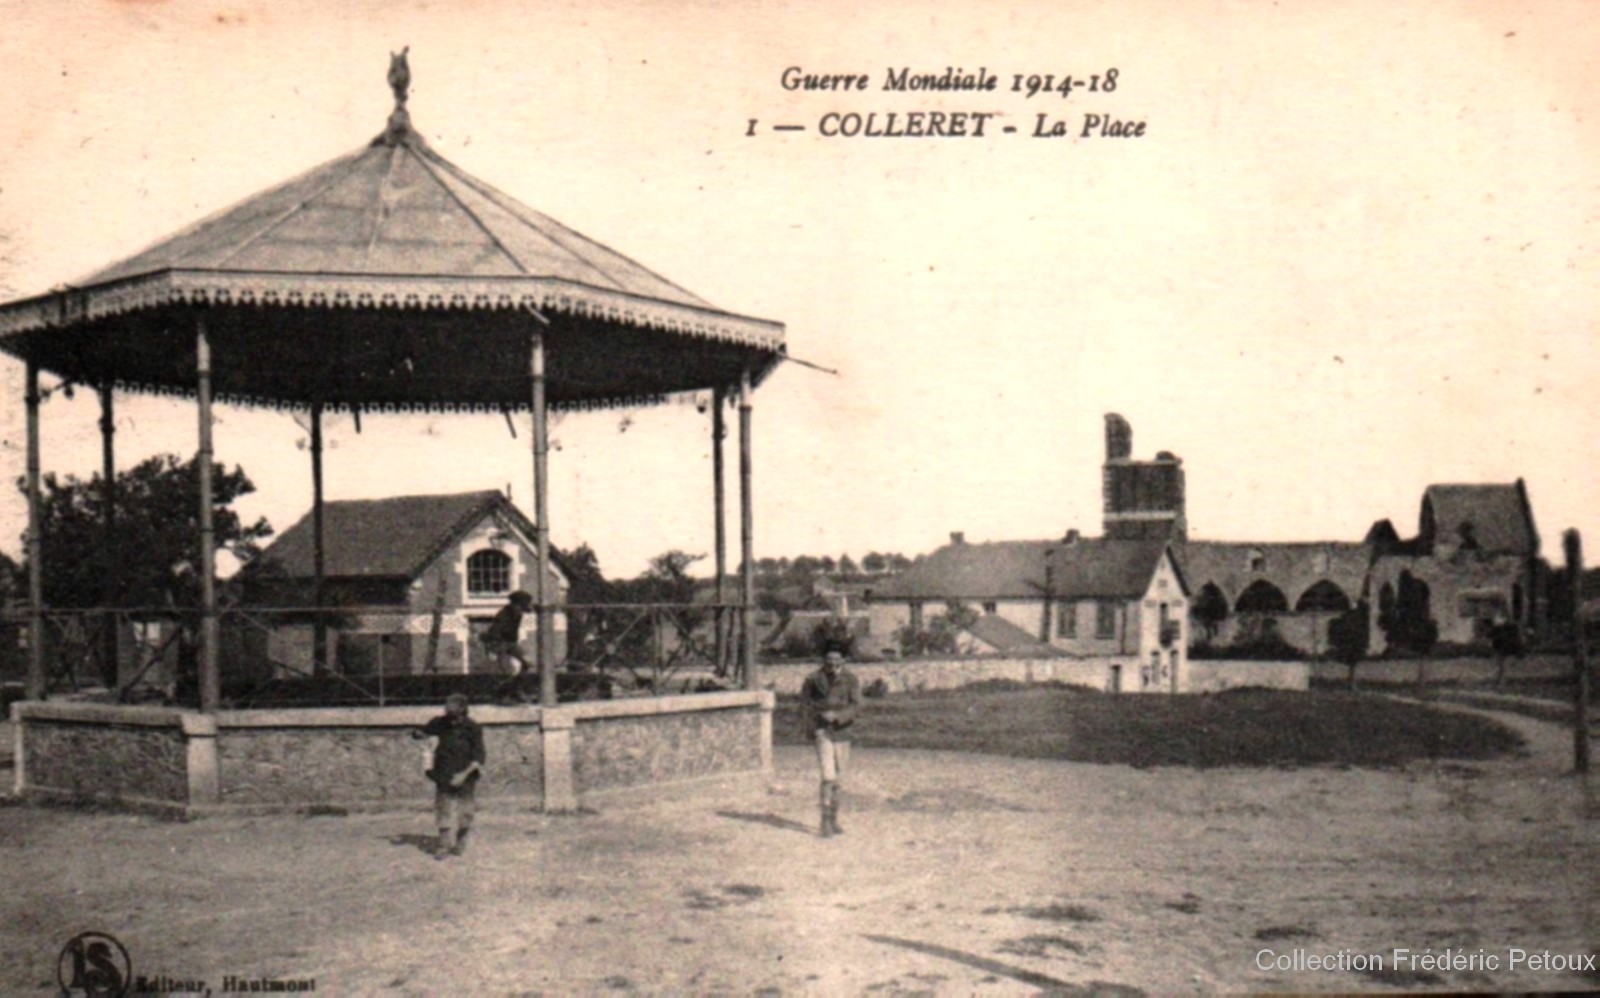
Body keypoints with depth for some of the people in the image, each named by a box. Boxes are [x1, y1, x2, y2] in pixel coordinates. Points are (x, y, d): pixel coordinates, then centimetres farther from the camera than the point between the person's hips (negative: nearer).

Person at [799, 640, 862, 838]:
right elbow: (805, 704, 5)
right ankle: (825, 822, -12)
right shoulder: (813, 679, -3)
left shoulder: (850, 679, -1)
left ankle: (834, 820, 22)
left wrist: (837, 716, -24)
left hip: (842, 732, 3)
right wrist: (810, 728, -6)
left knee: (838, 779, 10)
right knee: (828, 776, -14)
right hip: (822, 732, -3)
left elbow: (856, 706, -8)